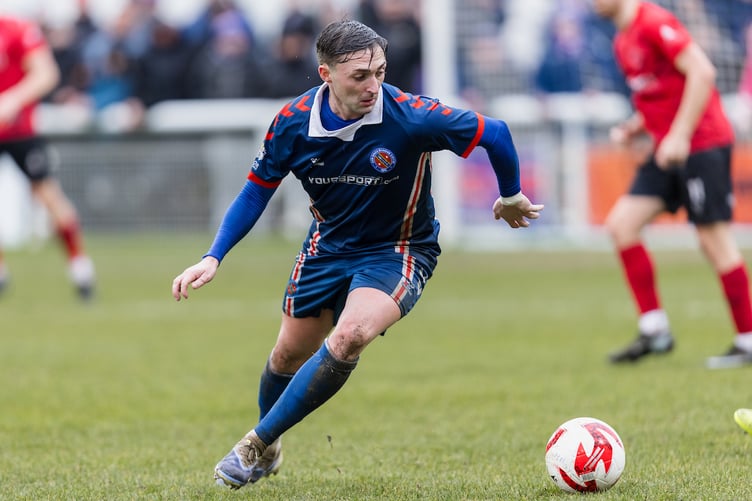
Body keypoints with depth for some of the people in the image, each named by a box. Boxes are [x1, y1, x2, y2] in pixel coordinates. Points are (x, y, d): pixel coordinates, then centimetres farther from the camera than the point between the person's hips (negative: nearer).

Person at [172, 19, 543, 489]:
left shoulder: (411, 116, -29)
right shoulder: (293, 122, -16)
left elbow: (495, 133, -19)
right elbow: (258, 189, -2)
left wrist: (511, 198, -3)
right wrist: (213, 258, -10)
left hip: (399, 251, -4)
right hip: (328, 246, 4)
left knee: (349, 336, -29)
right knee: (290, 352, 11)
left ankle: (257, 445, -14)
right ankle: (270, 449, 43)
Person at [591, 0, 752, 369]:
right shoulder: (623, 41, 16)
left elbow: (702, 72, -21)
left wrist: (680, 134, -22)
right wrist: (632, 129, 8)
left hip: (703, 143, -9)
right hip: (668, 150, 9)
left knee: (714, 241, -6)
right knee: (621, 224, 0)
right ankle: (654, 331, 3)